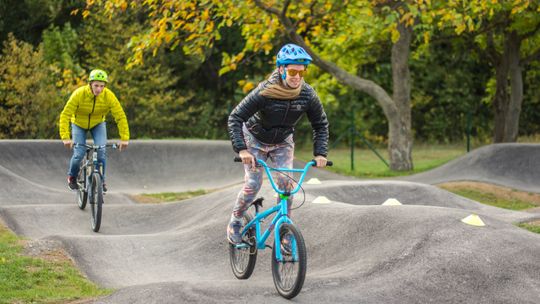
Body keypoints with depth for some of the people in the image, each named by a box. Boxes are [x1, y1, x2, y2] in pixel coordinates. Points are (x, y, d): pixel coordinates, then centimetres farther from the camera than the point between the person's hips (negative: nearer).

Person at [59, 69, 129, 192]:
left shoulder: (109, 96, -28)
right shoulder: (79, 94, -32)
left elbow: (120, 117, -25)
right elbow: (65, 115, -33)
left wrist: (124, 138, -33)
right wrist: (65, 137, -43)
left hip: (98, 125, 1)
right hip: (79, 125, -1)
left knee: (101, 151, -19)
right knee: (79, 154, -12)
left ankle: (101, 180, 2)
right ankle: (72, 177, 19)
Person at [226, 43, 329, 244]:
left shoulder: (307, 94, -22)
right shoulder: (264, 92, -33)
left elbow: (321, 124, -8)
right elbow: (235, 118, -32)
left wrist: (320, 153, -21)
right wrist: (241, 149, -43)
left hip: (282, 142, 3)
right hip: (255, 140, -3)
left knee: (286, 181, -16)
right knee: (253, 184, -11)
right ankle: (234, 223, 11)